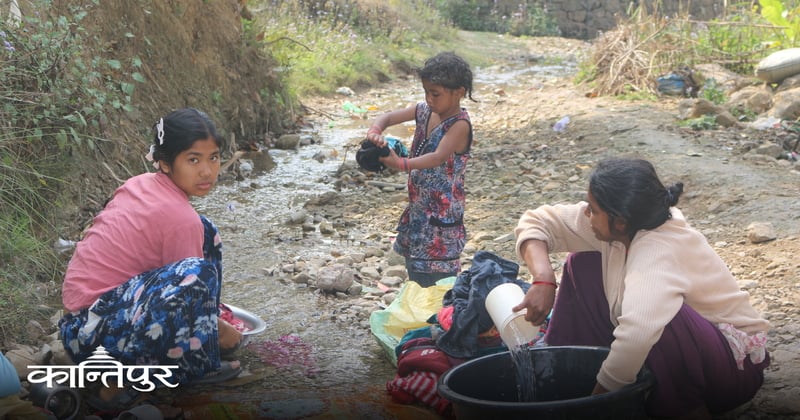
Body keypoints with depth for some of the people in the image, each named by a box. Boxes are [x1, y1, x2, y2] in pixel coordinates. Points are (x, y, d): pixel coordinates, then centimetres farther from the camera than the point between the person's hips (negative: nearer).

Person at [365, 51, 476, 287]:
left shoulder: (459, 124, -18)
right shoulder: (424, 111, 4)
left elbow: (439, 157, -32)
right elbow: (388, 118, 3)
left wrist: (402, 164, -47)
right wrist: (375, 131, -21)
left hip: (443, 210, -8)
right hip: (419, 205, 8)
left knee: (438, 276, -7)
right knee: (415, 268, 19)